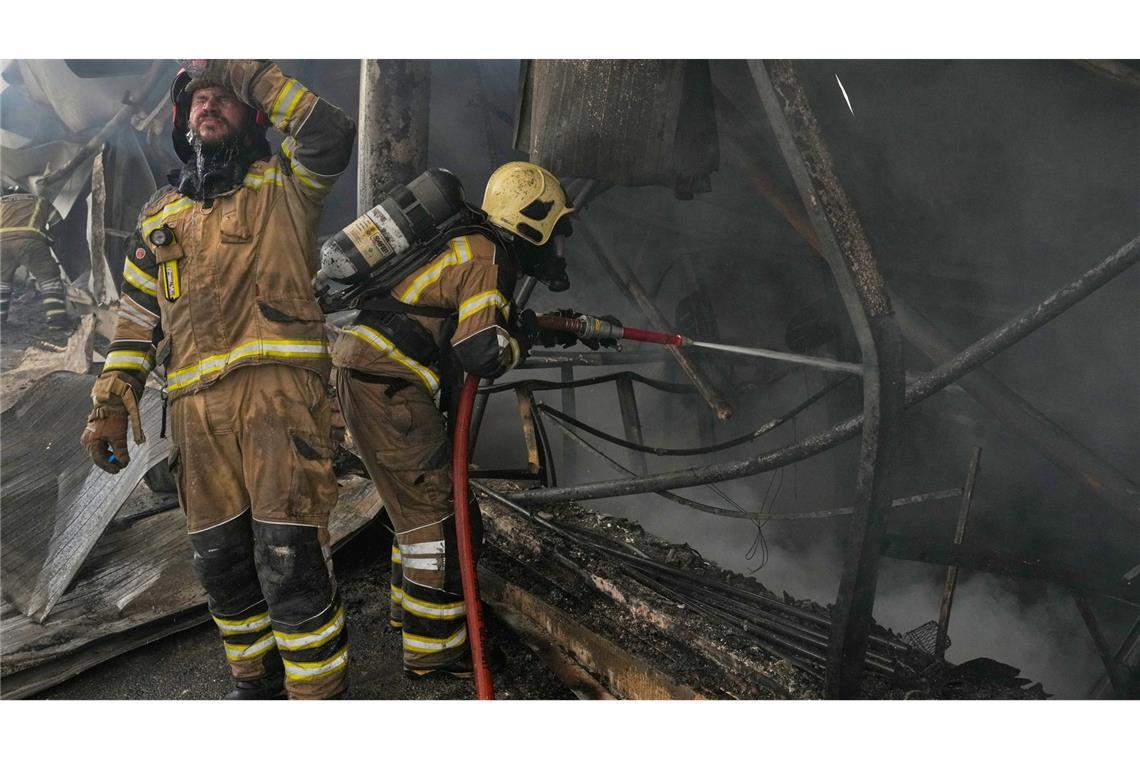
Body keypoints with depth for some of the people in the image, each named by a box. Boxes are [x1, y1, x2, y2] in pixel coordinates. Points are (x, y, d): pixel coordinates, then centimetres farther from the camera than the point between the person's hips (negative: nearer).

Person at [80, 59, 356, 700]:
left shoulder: (283, 186, 11)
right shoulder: (161, 215, 23)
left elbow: (333, 136, -11)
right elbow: (136, 316, 21)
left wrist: (249, 71, -3)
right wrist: (112, 404, 11)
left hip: (279, 386, -5)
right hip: (196, 405, 5)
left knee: (288, 557, -12)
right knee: (221, 561, 10)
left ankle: (317, 692, 2)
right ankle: (256, 681, 30)